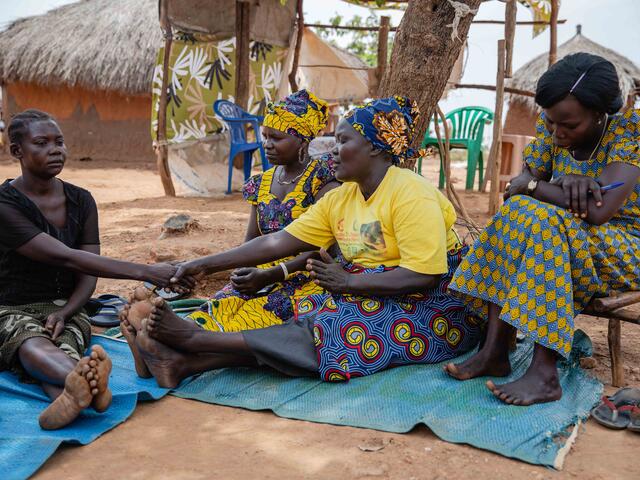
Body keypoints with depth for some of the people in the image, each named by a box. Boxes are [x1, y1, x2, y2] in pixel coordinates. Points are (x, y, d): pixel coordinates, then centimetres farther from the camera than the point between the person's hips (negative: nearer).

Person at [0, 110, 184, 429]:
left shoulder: (80, 201, 4)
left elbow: (87, 277, 2)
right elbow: (66, 258, -26)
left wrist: (63, 313, -21)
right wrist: (144, 272, -35)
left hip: (66, 310, 4)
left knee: (62, 350, -33)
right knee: (32, 346, -39)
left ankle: (74, 390, -67)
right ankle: (91, 384, -71)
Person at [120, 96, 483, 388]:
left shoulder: (410, 194, -16)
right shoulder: (340, 199, 7)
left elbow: (424, 275, -23)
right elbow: (279, 242, 2)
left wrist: (347, 281, -22)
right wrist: (205, 265, -4)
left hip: (432, 310, -6)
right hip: (370, 300, 7)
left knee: (333, 334, -25)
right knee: (311, 324, -18)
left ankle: (196, 339, -28)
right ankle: (186, 362, -31)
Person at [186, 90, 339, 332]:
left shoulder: (322, 176, -5)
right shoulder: (262, 183, 15)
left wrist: (271, 275, -20)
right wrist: (241, 271, -5)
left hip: (307, 277, -6)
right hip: (262, 276, 6)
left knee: (252, 317, -32)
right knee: (218, 309, -23)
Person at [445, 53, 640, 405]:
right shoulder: (551, 129, -1)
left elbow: (597, 211, -31)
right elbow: (516, 186, -8)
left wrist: (534, 186, -20)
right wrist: (561, 184, -28)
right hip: (569, 238, 6)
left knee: (538, 221, -33)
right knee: (518, 214, -24)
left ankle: (545, 374, -34)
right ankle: (494, 352, -26)